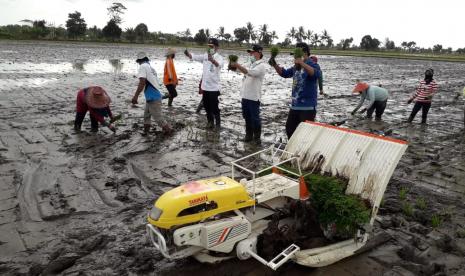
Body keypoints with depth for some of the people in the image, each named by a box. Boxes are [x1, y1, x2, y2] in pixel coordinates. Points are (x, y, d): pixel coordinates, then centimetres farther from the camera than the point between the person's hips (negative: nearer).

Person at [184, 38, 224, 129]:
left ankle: (218, 124, 15)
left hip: (214, 87, -6)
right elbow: (193, 57, 2)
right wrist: (188, 53, -22)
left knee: (214, 107, 1)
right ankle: (210, 122, 30)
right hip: (205, 86, 6)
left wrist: (212, 60, -60)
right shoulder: (205, 55, 6)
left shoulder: (219, 57, -13)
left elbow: (219, 64, -36)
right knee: (207, 107, 15)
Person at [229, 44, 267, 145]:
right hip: (245, 96, 8)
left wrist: (237, 65, -32)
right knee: (247, 117, 14)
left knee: (255, 118, 0)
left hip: (254, 97, -8)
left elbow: (249, 72, -29)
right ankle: (249, 135, 25)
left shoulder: (261, 66, -11)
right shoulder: (251, 64, 18)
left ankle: (257, 137, 11)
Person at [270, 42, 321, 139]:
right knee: (289, 127, 19)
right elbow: (284, 73, 20)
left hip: (308, 106, -9)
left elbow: (317, 74, -33)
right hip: (295, 105, 9)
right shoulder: (296, 67, 11)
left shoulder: (312, 64, -12)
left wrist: (302, 63, -44)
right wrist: (275, 65, 3)